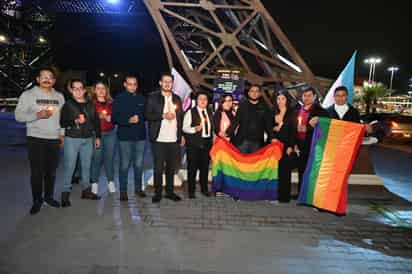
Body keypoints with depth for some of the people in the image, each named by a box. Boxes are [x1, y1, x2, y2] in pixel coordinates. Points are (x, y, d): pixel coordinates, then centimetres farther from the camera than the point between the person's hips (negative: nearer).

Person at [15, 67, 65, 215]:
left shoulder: (59, 96, 11)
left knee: (51, 171, 11)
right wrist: (37, 115, -22)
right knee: (37, 171, 1)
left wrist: (62, 133, 7)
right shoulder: (28, 94, -1)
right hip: (36, 139, -3)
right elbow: (18, 115, -7)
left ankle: (49, 196, 27)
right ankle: (37, 200, 17)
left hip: (54, 139, 3)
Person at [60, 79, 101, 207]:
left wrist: (98, 137, 11)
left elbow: (96, 121, 13)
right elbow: (62, 122, -4)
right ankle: (65, 193, 7)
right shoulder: (68, 105, -1)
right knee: (69, 167, -3)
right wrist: (75, 122, -20)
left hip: (88, 139, 4)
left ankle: (86, 190, 24)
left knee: (86, 165, 12)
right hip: (72, 139, -4)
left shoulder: (90, 104, 10)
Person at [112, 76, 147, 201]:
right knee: (125, 165, 0)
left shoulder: (141, 98, 9)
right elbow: (115, 118, -6)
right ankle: (123, 191, 12)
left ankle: (138, 188, 24)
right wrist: (128, 120, -17)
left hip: (140, 135, 3)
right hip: (125, 136, -3)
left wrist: (139, 118, -4)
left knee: (139, 164, 10)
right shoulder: (119, 98, 1)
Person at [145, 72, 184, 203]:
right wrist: (163, 115, -17)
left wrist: (181, 135, 10)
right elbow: (147, 115, -6)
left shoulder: (177, 98, 14)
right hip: (159, 139, -4)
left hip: (174, 139, 4)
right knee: (158, 167, 2)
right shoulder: (153, 97, 1)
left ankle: (170, 191, 22)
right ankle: (157, 193, 14)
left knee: (171, 167, 11)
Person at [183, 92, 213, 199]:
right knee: (192, 167, 0)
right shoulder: (190, 112, -2)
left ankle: (204, 189, 26)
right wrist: (195, 129, -24)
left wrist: (213, 140, 11)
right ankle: (191, 191, 13)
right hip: (194, 144, -4)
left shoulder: (210, 113, 14)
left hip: (207, 143, 5)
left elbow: (212, 127, 17)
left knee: (205, 167, 10)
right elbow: (185, 127, -7)